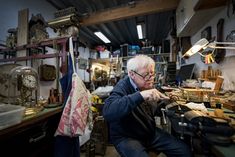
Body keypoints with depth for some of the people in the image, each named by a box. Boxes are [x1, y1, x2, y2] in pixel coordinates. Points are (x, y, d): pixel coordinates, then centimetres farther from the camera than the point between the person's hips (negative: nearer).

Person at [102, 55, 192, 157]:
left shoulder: (148, 85, -1)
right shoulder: (122, 87, -23)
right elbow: (107, 112, -43)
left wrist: (166, 102, -5)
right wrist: (140, 95, -47)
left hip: (151, 132, 6)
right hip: (126, 137, -5)